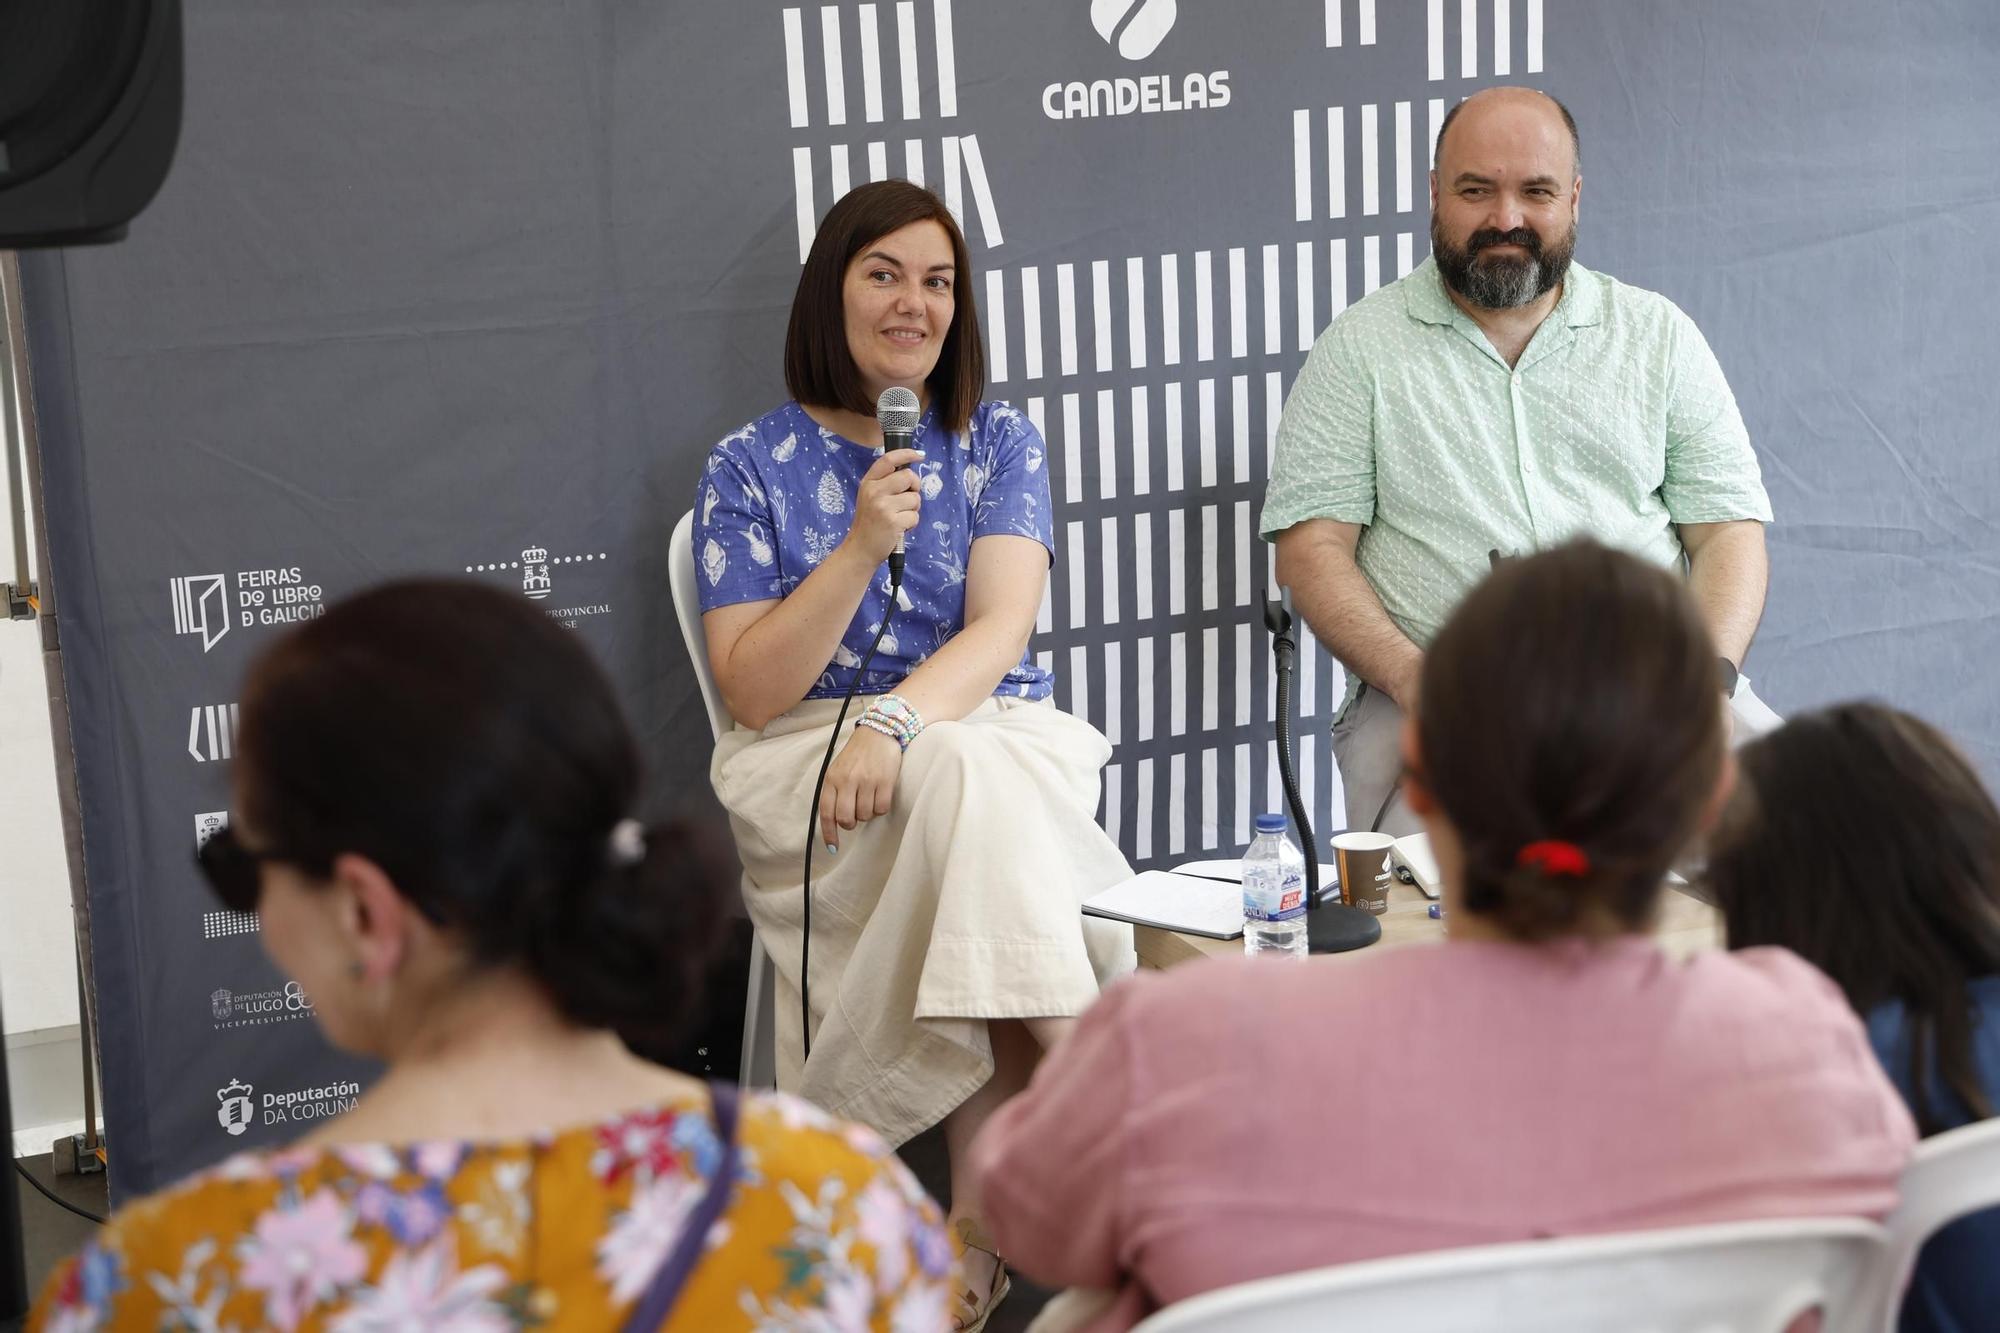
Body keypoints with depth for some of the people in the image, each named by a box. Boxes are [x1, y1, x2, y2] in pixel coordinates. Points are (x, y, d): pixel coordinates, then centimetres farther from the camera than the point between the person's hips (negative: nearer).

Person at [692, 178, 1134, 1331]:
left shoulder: (999, 443, 10)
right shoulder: (752, 467, 6)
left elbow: (1000, 630, -6)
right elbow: (754, 692, -3)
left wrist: (895, 721, -26)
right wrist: (861, 549, -15)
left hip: (995, 730, 1)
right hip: (811, 761, -1)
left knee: (971, 789, -36)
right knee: (970, 787, -35)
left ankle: (989, 1204, -32)